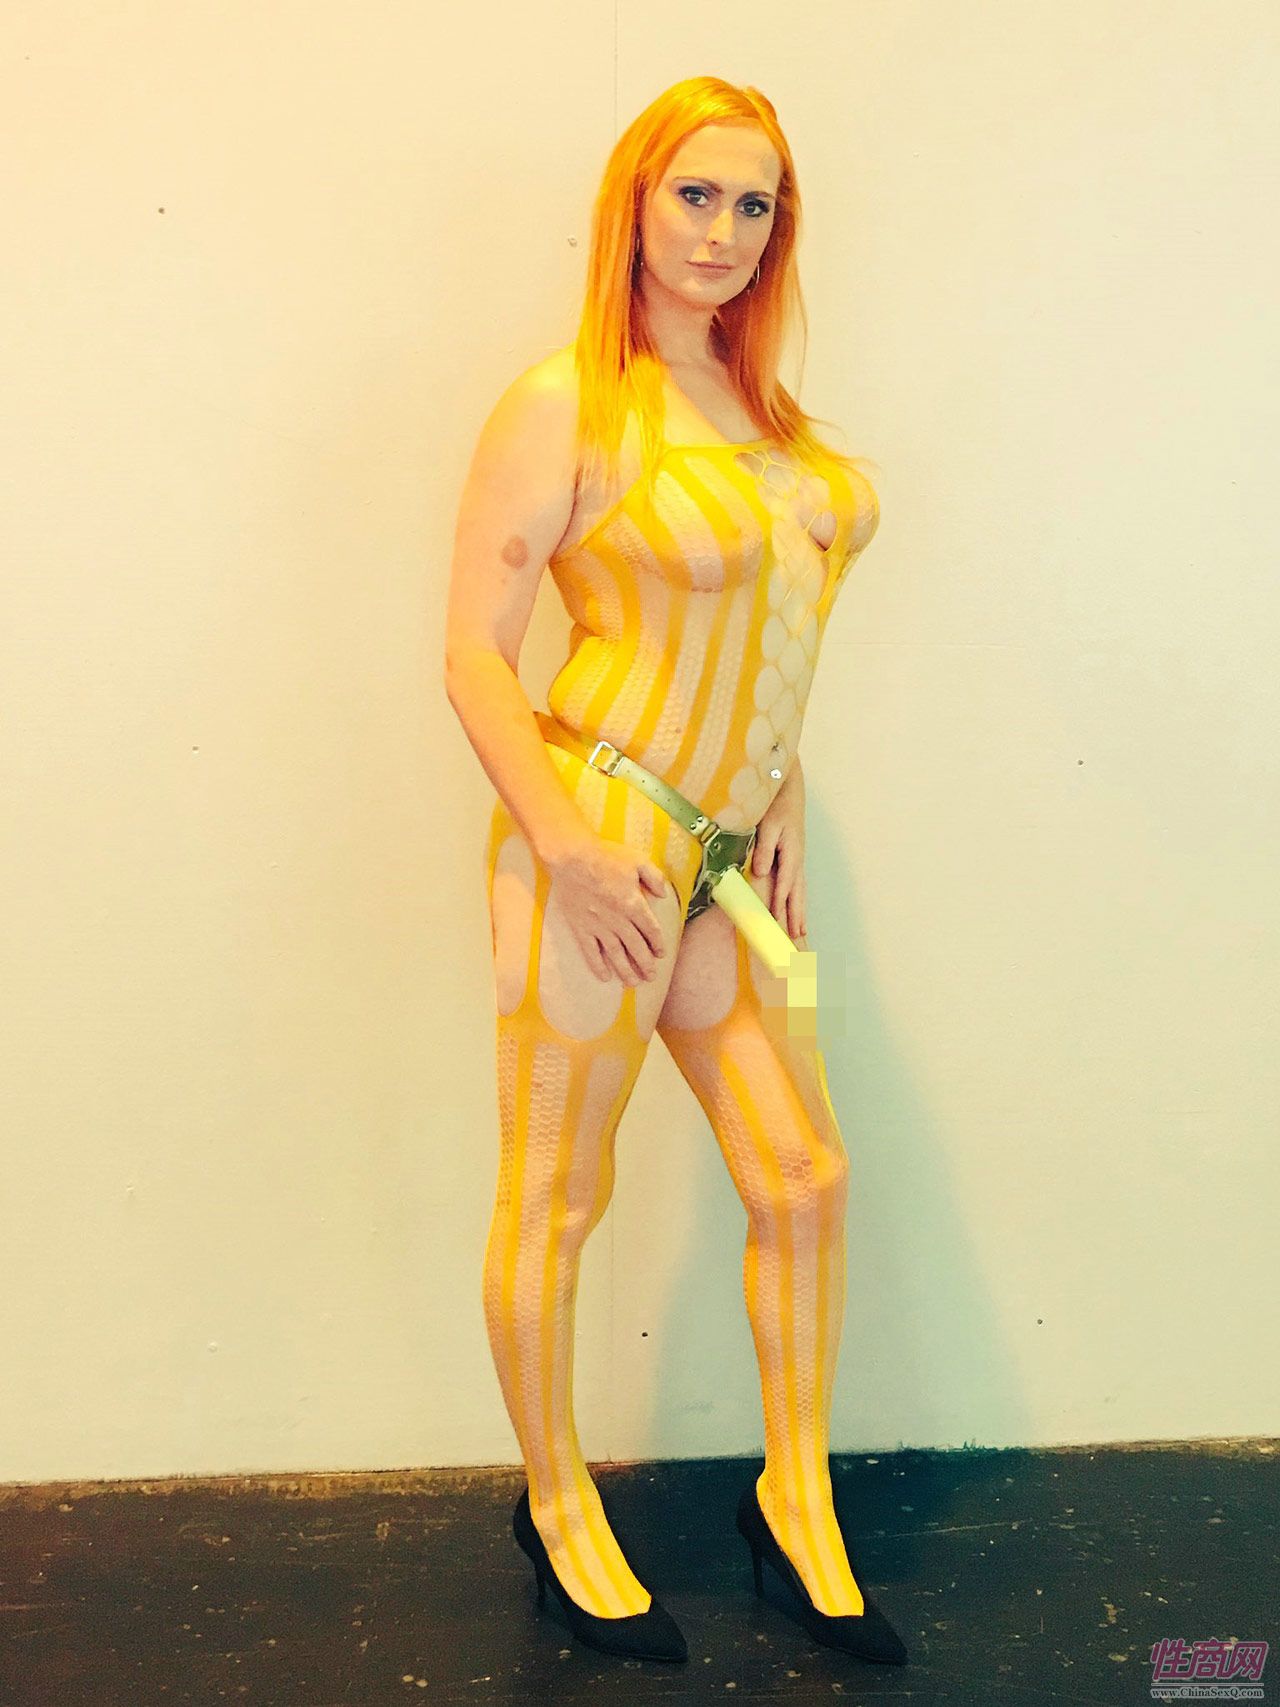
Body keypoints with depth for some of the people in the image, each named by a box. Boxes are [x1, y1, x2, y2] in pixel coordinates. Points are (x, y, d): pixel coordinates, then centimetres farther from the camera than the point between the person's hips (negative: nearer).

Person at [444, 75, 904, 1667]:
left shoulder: (760, 400, 13)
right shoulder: (566, 403, -9)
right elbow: (474, 652, -11)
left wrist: (779, 795, 10)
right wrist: (564, 848, -19)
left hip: (726, 855, 7)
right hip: (603, 845, -7)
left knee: (801, 1176, 10)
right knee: (556, 1199, 5)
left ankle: (797, 1500, 29)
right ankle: (557, 1508, 27)